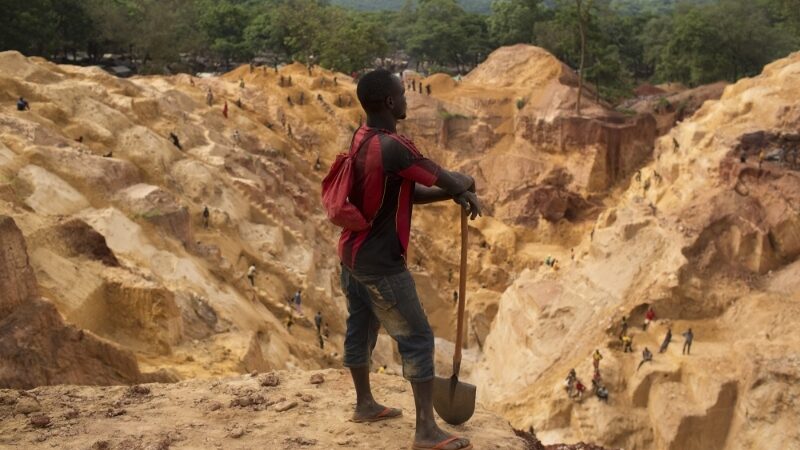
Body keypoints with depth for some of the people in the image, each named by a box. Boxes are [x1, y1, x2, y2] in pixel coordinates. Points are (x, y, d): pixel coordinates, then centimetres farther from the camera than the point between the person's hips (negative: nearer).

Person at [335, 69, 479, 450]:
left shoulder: (363, 139, 5)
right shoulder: (392, 147, -25)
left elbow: (409, 193, 8)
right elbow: (452, 181, -18)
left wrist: (452, 194, -3)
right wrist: (463, 188, 5)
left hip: (352, 253, 10)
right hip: (380, 262, -10)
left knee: (360, 329, 21)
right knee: (418, 338, -1)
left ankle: (364, 404, 38)